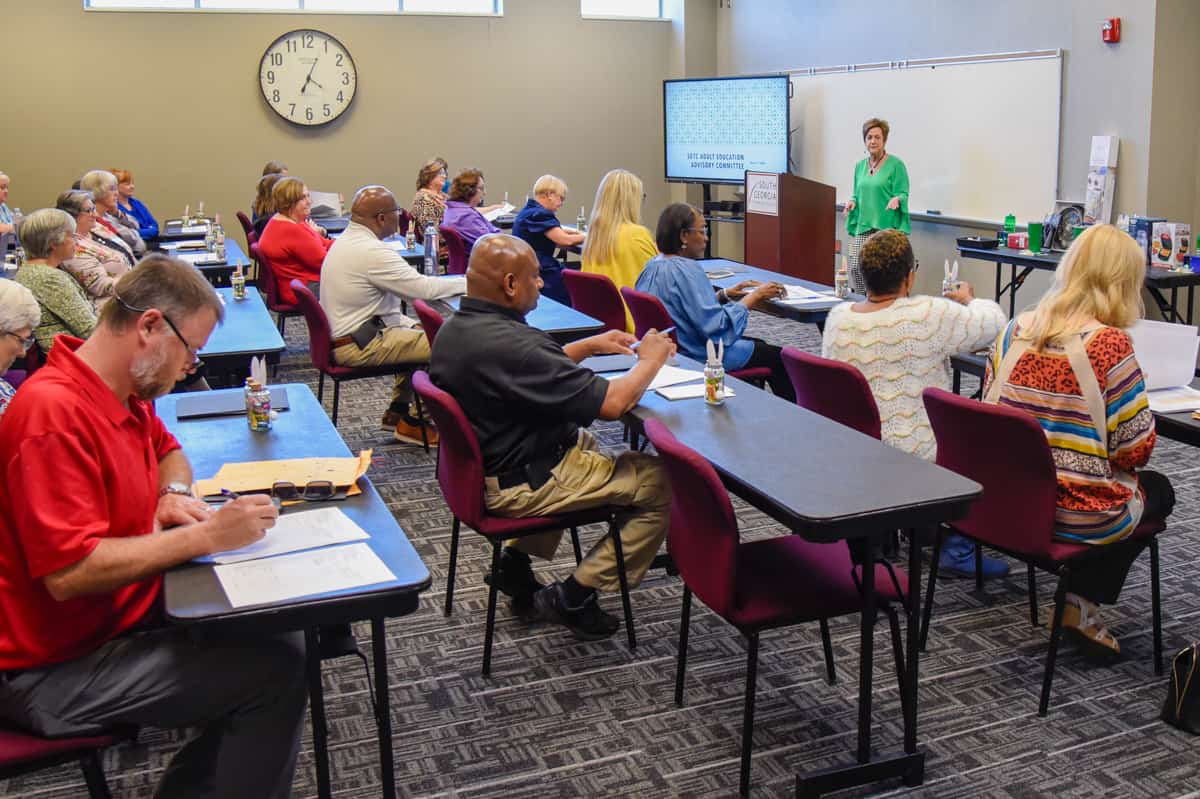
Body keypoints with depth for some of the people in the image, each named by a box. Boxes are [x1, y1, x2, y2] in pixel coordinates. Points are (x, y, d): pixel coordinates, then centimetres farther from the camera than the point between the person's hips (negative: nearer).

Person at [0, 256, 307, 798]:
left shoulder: (125, 395, 5)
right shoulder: (54, 412, -25)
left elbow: (166, 450, 25)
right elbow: (69, 572, -30)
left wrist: (173, 494, 3)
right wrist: (205, 536, -26)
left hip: (125, 612, 10)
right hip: (58, 667, -10)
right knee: (276, 672, -19)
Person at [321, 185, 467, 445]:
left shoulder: (346, 240, 11)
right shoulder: (370, 251, -22)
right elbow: (423, 288, -21)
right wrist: (469, 281, -8)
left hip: (342, 333, 11)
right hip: (359, 344, -11)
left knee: (420, 332, 24)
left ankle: (397, 411, 25)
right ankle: (413, 424, 0)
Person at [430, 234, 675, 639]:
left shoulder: (454, 328, 0)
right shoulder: (509, 343, -30)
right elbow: (612, 401, -26)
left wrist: (589, 346, 10)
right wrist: (650, 359, -8)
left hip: (480, 466, 10)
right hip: (519, 486, -10)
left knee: (582, 438, 36)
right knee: (664, 483, -5)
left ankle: (517, 559, 26)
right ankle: (575, 596, 3)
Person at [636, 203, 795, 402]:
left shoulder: (653, 266, 4)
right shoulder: (686, 271, -26)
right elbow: (718, 328, -28)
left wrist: (725, 294, 5)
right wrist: (753, 298, -18)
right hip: (697, 358, -10)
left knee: (759, 344, 26)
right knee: (777, 357, 7)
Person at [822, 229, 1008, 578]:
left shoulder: (837, 317, -4)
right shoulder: (927, 315, -21)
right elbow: (993, 322, -8)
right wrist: (969, 300, 13)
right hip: (911, 456, -7)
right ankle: (958, 548, 19)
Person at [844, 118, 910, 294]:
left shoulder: (896, 164, -3)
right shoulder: (860, 166, 14)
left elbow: (903, 194, -4)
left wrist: (897, 199, -26)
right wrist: (852, 201, 2)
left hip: (886, 228, -5)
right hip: (862, 228, 6)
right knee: (856, 269, 0)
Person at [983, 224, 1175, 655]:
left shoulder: (1015, 330, -1)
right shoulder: (1110, 343, -18)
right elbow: (1137, 449, -14)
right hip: (1076, 513, -6)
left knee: (1139, 484, 33)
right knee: (1158, 489, 27)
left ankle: (1078, 603, 25)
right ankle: (1081, 605, 21)